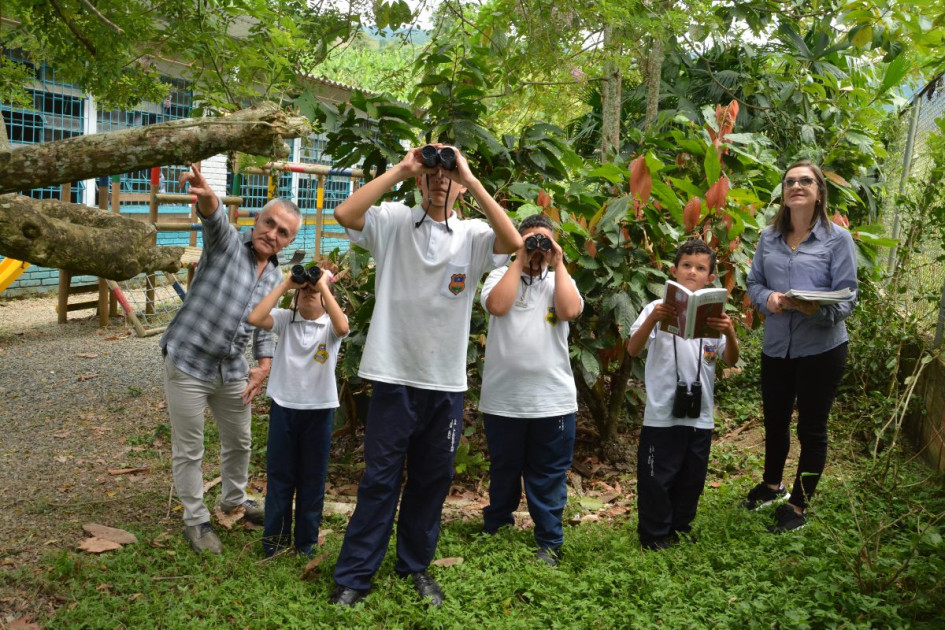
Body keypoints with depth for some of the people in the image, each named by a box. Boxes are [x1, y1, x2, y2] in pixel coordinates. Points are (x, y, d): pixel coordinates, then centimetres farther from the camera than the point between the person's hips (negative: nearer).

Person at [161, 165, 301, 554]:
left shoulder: (275, 277, 8)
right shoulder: (227, 243, -11)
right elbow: (216, 219, -35)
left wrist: (265, 364, -2)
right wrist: (206, 197, -58)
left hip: (232, 369, 6)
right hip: (188, 364, -6)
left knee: (239, 441, 20)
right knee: (189, 450, 5)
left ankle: (234, 501, 44)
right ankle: (196, 520, 22)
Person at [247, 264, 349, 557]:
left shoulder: (330, 323, -3)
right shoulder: (286, 318, 0)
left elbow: (342, 326, -28)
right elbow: (255, 318, -19)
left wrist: (323, 284, -23)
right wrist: (285, 284, -16)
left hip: (319, 409, -1)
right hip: (284, 405, 1)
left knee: (313, 476, 10)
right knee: (279, 473, 10)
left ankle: (307, 539, 23)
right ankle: (275, 536, 24)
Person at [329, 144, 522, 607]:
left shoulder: (473, 235, 2)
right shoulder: (393, 222, 1)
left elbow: (514, 242, -18)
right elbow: (344, 213, -16)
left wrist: (471, 179, -17)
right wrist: (400, 169, -14)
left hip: (446, 382, 2)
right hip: (393, 377, -2)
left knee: (432, 481, 14)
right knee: (379, 480, 4)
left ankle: (415, 565, 33)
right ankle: (353, 576, 16)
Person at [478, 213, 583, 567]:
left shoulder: (562, 281, 9)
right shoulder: (501, 276, 5)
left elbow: (569, 311, -12)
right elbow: (497, 306, -17)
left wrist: (558, 264, -6)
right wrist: (519, 261, -10)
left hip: (553, 399, 1)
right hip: (503, 398, 0)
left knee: (549, 476, 7)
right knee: (503, 471, 15)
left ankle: (549, 542, 18)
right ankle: (495, 531, 33)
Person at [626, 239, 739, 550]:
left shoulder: (714, 314, 5)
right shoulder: (659, 308, -4)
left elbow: (730, 361, -3)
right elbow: (633, 350, -14)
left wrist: (730, 334, -23)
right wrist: (652, 320, -30)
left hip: (700, 414, 4)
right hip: (662, 413, -4)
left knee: (692, 478, 17)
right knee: (657, 478, 5)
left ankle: (680, 527, 35)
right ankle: (654, 534, 22)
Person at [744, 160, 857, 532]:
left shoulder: (837, 238, -10)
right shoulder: (769, 237, 2)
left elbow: (847, 297, -12)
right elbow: (753, 283, 6)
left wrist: (817, 308, -32)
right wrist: (767, 299, -16)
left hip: (822, 349, -4)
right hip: (776, 347, 4)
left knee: (812, 428, 9)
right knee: (775, 421, 20)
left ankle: (798, 505, 24)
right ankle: (772, 485, 44)